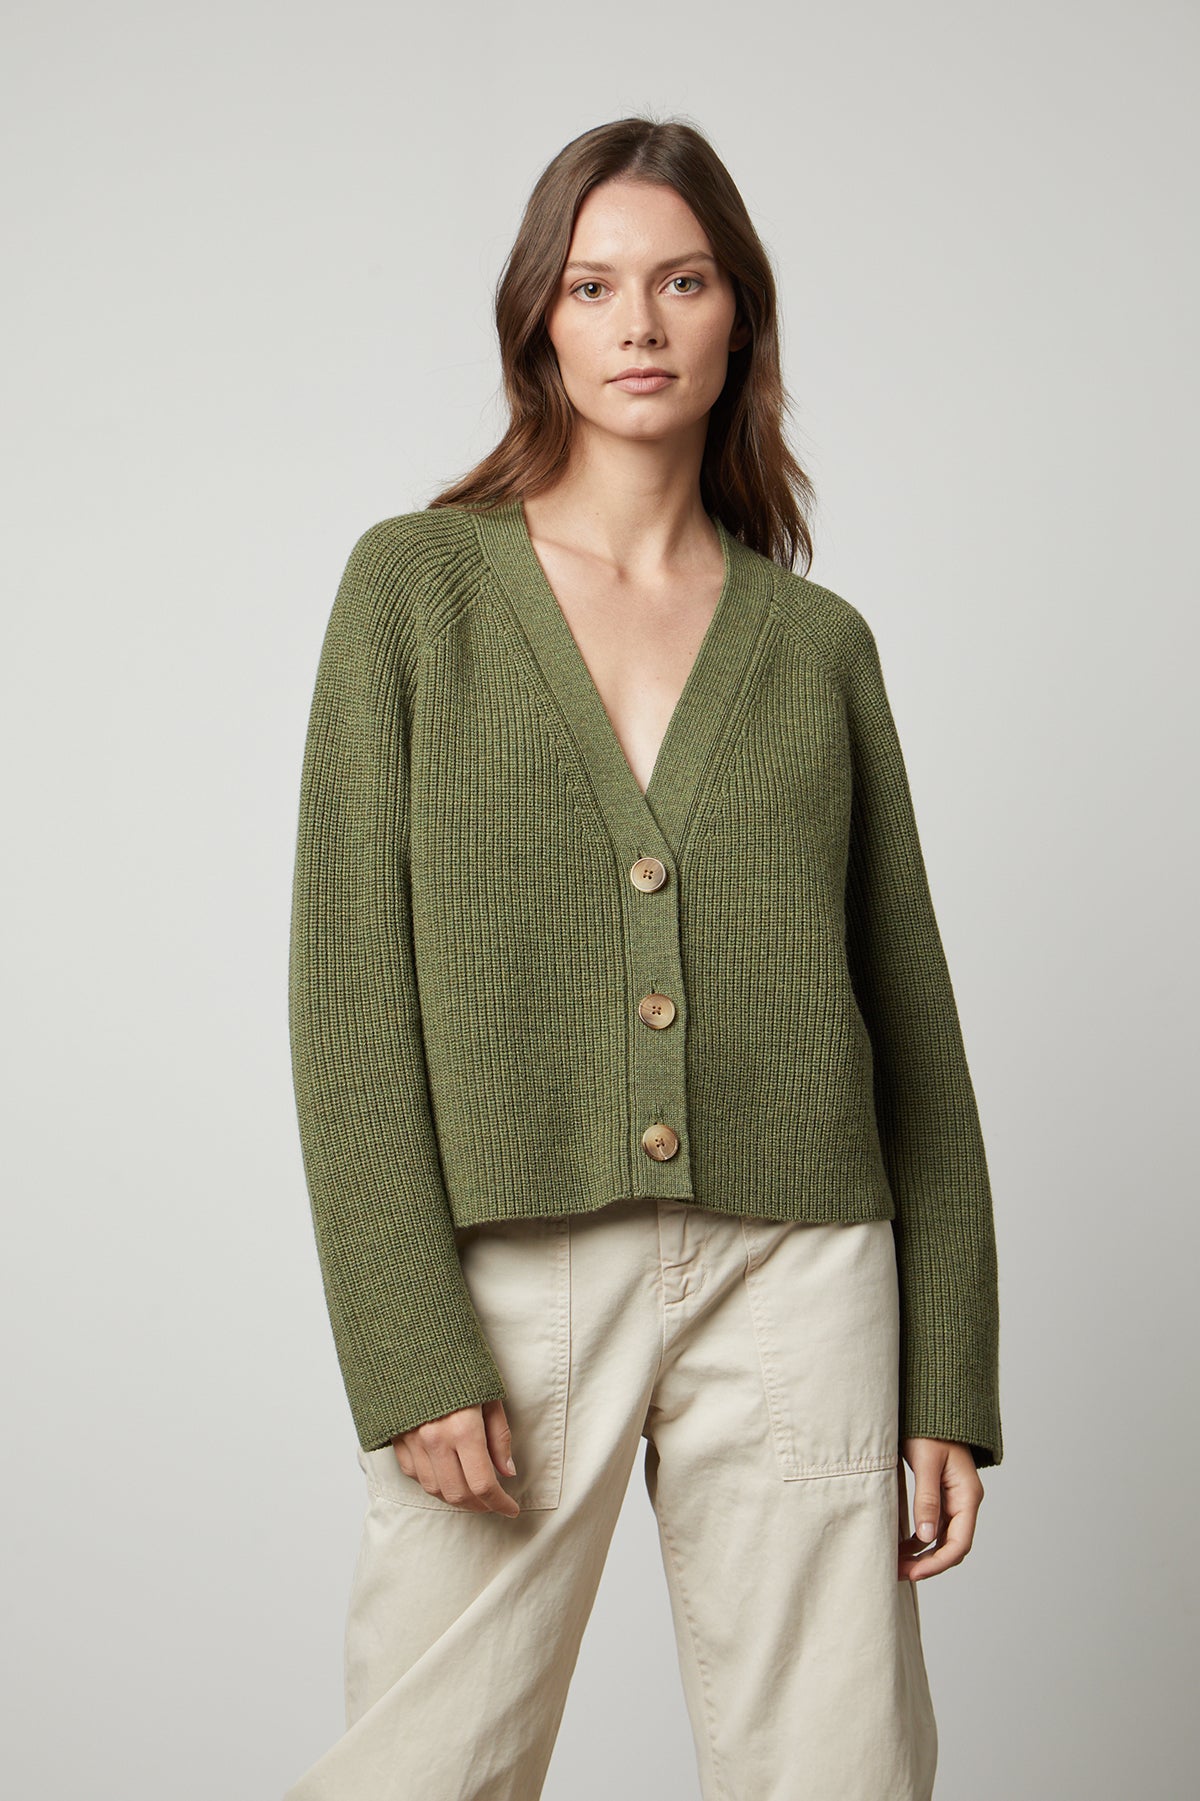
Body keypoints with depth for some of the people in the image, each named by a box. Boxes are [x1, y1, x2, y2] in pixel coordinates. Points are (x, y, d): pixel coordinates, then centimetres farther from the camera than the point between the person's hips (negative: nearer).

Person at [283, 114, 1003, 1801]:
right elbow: (353, 979, -2)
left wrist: (947, 1385, 6)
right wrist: (406, 1346, -11)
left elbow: (911, 1021, 11)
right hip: (508, 1270, -2)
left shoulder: (819, 642, 10)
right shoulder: (418, 581, 4)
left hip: (793, 1276, 2)